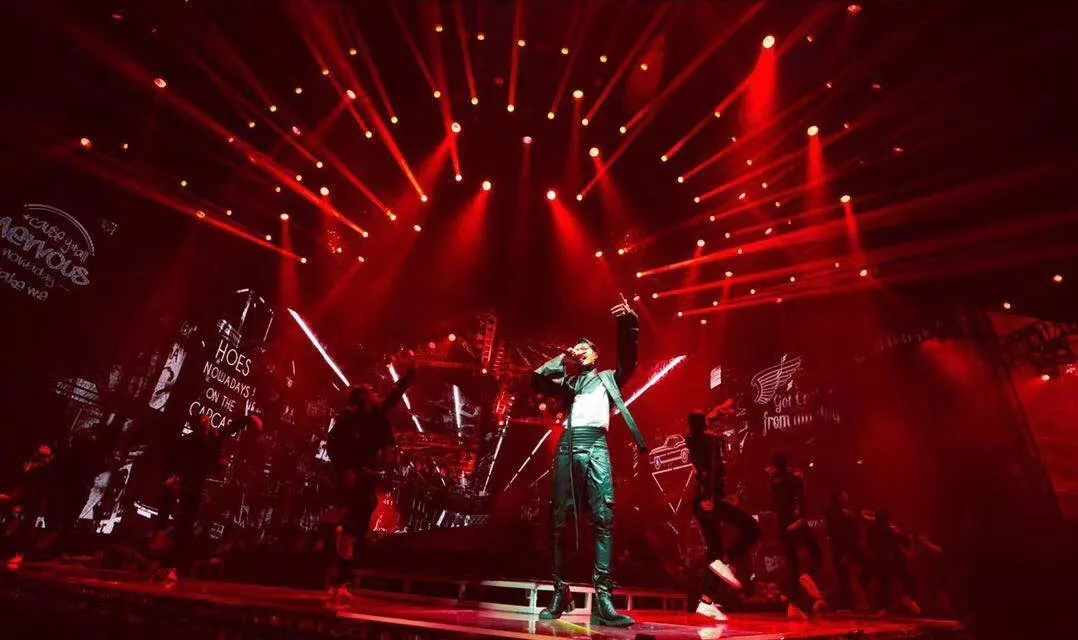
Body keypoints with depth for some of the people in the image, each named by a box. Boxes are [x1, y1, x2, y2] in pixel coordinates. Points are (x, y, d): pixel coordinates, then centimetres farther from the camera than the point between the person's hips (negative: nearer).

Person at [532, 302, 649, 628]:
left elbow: (629, 359, 6)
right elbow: (538, 378, 13)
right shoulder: (568, 381, 26)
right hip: (568, 446, 2)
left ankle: (603, 599, -15)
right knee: (559, 520, -1)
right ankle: (560, 593, 7)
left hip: (596, 446, -2)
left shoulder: (609, 378, 22)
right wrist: (563, 359, 16)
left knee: (603, 518, -13)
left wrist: (628, 323, -6)